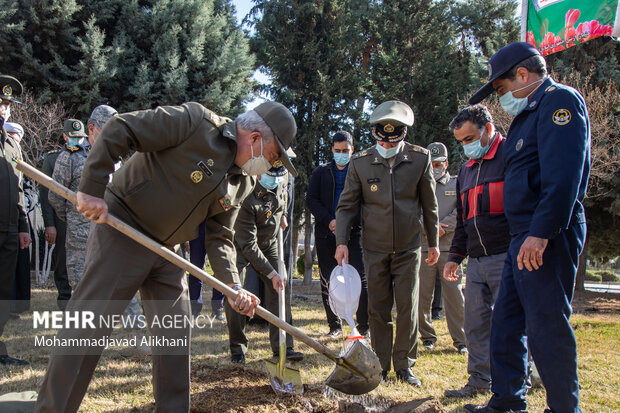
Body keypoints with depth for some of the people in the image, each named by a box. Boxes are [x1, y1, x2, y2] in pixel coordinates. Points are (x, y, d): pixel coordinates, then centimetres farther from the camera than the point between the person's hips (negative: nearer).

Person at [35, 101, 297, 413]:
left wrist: (233, 285, -8)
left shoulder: (243, 182, 6)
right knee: (88, 325, -6)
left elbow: (220, 237, 7)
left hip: (166, 249, 8)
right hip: (121, 233, -7)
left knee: (176, 333, 8)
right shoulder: (194, 122, -18)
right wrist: (92, 190, -21)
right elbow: (118, 129, -19)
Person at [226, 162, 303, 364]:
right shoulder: (247, 199, -35)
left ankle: (283, 347, 1)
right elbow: (248, 245, -32)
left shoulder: (281, 182, -15)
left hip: (268, 245, 5)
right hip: (242, 248, -5)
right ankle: (238, 349, 6)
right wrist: (272, 273, -32)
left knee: (278, 292, -4)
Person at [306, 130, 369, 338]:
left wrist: (349, 223, -14)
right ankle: (334, 326, 17)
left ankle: (364, 326, 2)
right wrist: (329, 220, -9)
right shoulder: (321, 172, 11)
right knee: (327, 283, 6)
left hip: (353, 233, -2)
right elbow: (311, 199, 5)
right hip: (326, 235, 2)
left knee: (360, 280, -7)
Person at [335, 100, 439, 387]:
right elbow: (347, 205, 1)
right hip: (375, 248, 0)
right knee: (378, 309, 6)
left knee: (408, 307, 4)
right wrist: (342, 241, -8)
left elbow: (429, 204, 5)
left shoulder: (420, 158, -5)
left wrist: (434, 242, 10)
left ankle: (405, 365, 20)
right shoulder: (360, 162, -5)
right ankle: (381, 365, 20)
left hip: (408, 247, 0)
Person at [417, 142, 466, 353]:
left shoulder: (457, 184, 12)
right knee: (423, 295, 4)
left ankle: (460, 339, 7)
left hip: (449, 248, -1)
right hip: (423, 248, 1)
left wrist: (442, 228, -10)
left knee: (454, 294, -2)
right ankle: (427, 336, 16)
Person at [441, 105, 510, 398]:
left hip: (506, 257, -7)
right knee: (475, 323, 9)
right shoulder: (466, 169, 20)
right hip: (476, 261, 7)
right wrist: (455, 256, 20)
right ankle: (479, 382, 19)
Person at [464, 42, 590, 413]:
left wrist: (541, 232, -26)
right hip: (525, 237, 11)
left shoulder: (559, 100, -8)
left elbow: (563, 173, -21)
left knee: (547, 325, -5)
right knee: (506, 322, 14)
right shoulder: (531, 112, 22)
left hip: (547, 237, -10)